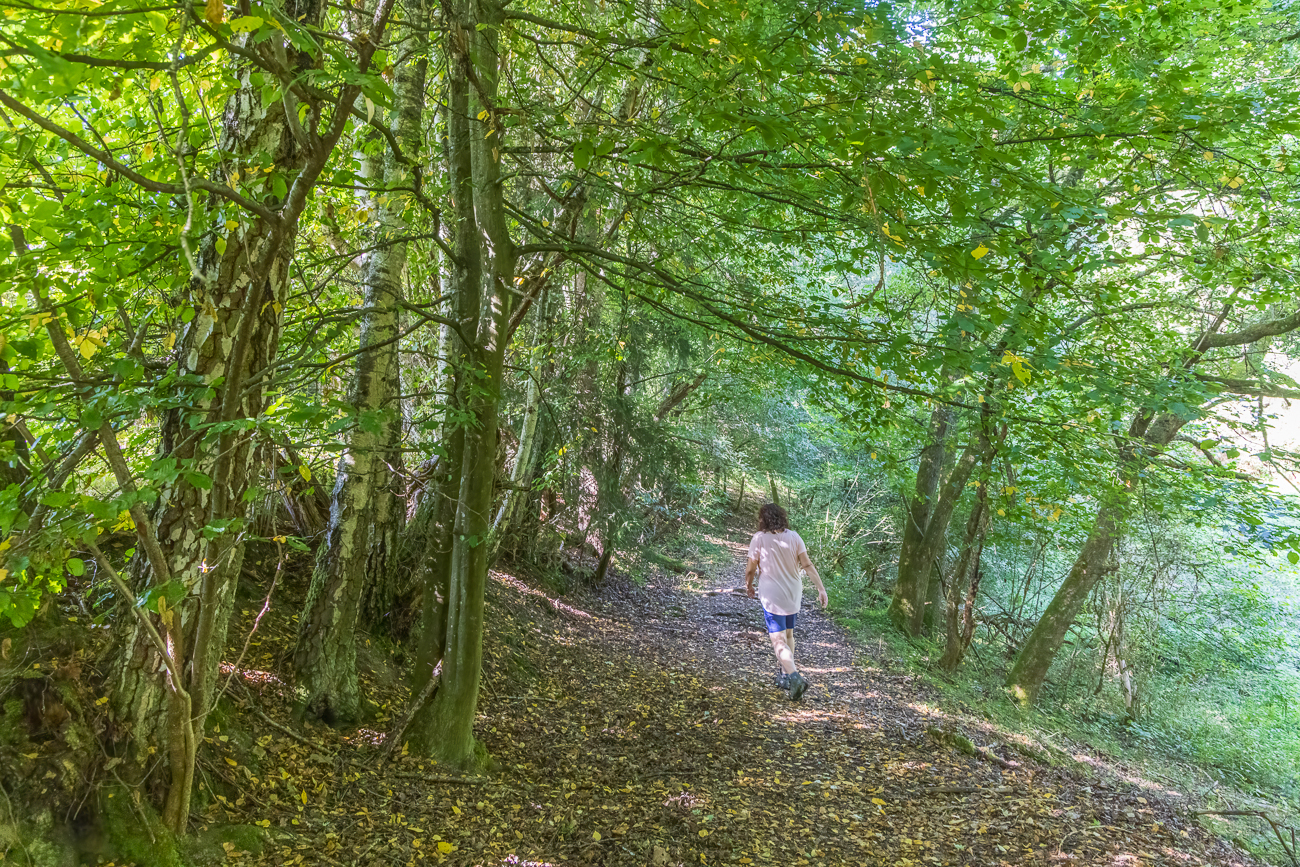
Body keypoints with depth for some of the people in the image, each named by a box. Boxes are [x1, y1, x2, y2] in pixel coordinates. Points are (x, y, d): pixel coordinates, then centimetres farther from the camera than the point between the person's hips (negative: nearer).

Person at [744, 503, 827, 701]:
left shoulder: (759, 539, -11)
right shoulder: (793, 536, -1)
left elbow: (751, 569, -6)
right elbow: (807, 564, -5)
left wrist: (748, 585, 13)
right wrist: (821, 588, -2)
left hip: (772, 596, -5)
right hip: (793, 594, 5)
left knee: (778, 640, -7)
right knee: (788, 634, 21)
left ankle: (794, 677, -24)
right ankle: (785, 676, 29)